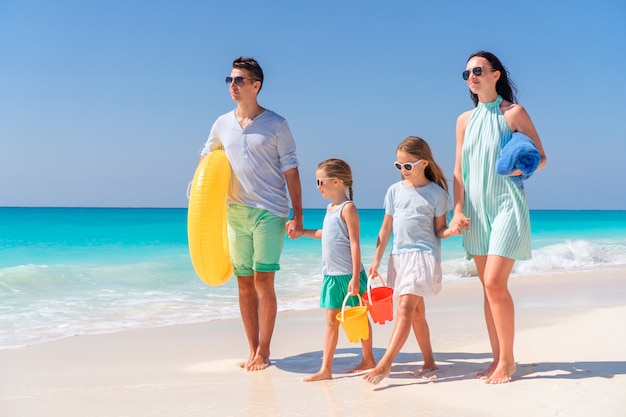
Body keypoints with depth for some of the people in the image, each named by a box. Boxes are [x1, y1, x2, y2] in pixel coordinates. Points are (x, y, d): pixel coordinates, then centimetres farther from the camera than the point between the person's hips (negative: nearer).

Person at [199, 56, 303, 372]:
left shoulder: (276, 125, -2)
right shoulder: (222, 124, 9)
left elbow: (291, 171, -2)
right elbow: (205, 159, 24)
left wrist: (297, 216, -8)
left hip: (269, 212, -4)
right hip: (235, 212, 4)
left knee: (263, 281, -7)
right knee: (244, 283, 7)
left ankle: (263, 352, 5)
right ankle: (253, 351, 16)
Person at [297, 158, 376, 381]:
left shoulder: (348, 208, -13)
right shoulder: (330, 208, 12)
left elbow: (355, 244, -17)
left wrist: (355, 278, -20)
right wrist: (302, 232, 28)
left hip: (348, 274, -8)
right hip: (331, 274, 8)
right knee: (331, 320, 6)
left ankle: (368, 359, 23)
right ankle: (325, 369, 8)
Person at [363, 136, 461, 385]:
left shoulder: (436, 193, -4)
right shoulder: (394, 191, 7)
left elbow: (439, 230, 2)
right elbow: (386, 229, 11)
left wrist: (452, 230, -20)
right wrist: (376, 260, 10)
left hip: (424, 255, -5)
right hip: (399, 256, 5)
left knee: (405, 309, -14)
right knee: (416, 313, 11)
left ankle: (385, 364, -16)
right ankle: (429, 362, 22)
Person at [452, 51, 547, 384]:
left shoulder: (513, 113, -3)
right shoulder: (464, 120, 11)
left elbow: (541, 157, 0)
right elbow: (459, 170, 11)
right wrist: (457, 209, 0)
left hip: (507, 206, -5)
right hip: (476, 210, 5)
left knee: (495, 283, -14)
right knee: (488, 286, 7)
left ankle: (507, 359, -1)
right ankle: (498, 358, 14)